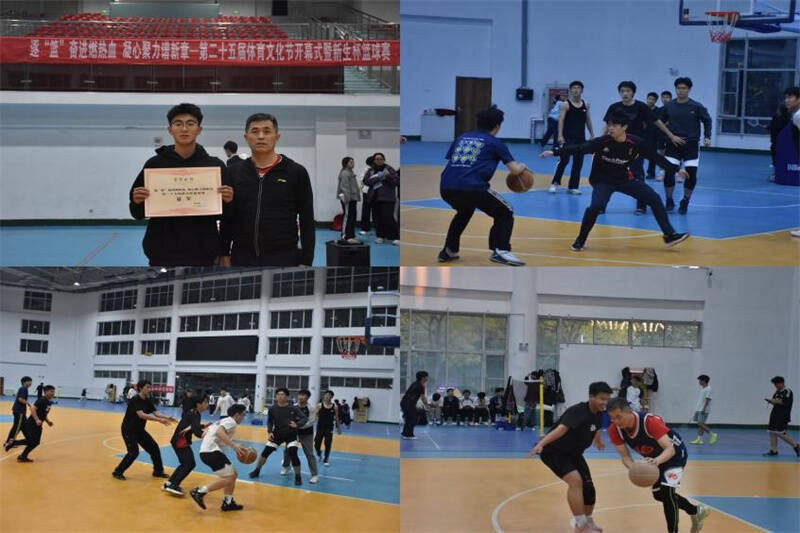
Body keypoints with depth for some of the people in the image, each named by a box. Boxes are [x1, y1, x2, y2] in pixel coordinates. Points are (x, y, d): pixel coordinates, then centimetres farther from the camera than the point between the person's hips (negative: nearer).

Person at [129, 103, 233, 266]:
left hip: (202, 254, 0)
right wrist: (137, 202, -13)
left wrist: (226, 202, -12)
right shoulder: (155, 164, 1)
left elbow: (220, 216, 7)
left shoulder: (215, 166, 2)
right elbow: (138, 214, 7)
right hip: (163, 254, 0)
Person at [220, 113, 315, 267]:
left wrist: (305, 262, -6)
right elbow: (226, 219, 11)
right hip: (242, 259, 3)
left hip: (283, 259, -2)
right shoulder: (234, 173, 7)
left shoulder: (296, 172, -1)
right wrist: (224, 255, 4)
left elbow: (307, 221, -1)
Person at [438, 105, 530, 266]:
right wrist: (523, 166, 31)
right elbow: (515, 170, 10)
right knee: (505, 213, 14)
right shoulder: (495, 143, 12)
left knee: (465, 211, 37)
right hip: (472, 188, -5)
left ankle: (449, 251, 36)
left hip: (446, 188, 6)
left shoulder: (461, 138, 24)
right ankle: (500, 251, -4)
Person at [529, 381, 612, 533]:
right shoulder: (578, 411, -29)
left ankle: (588, 521, 33)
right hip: (554, 451, -8)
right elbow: (561, 429, -44)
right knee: (575, 481, -26)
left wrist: (598, 441, 43)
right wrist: (541, 444, -58)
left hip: (573, 453, 8)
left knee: (588, 487, 8)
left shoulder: (598, 414, -3)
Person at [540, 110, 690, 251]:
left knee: (654, 198, -5)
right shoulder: (602, 142, -23)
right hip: (603, 181, -3)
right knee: (596, 206, -30)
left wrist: (676, 169, -3)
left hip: (623, 179, 3)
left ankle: (669, 236, 6)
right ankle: (580, 240, -9)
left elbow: (655, 157, -5)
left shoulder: (636, 143, -16)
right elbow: (579, 148, -26)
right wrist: (555, 152, -34)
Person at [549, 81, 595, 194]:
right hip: (568, 137, -5)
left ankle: (573, 186, 10)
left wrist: (592, 134, 15)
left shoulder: (586, 104, 9)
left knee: (578, 163, 4)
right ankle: (555, 183, 6)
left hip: (580, 138, 5)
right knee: (564, 160, -8)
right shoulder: (566, 105, -6)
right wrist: (560, 136, -21)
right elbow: (561, 120, -11)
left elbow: (588, 120, 18)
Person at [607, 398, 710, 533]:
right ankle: (696, 511, 41)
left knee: (667, 491, -21)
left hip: (675, 454, -7)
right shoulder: (614, 430, -24)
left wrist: (657, 460, -63)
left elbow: (670, 449, -42)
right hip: (655, 458, 7)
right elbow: (625, 456, -20)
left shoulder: (650, 421, -40)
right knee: (659, 494, 19)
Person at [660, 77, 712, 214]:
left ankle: (684, 203, 17)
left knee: (691, 176, -3)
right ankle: (669, 201, 10)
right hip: (673, 145, 1)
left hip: (691, 146, -1)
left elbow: (707, 121, 6)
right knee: (668, 173, -10)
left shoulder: (697, 106, -3)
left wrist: (707, 137, -5)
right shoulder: (669, 107, 1)